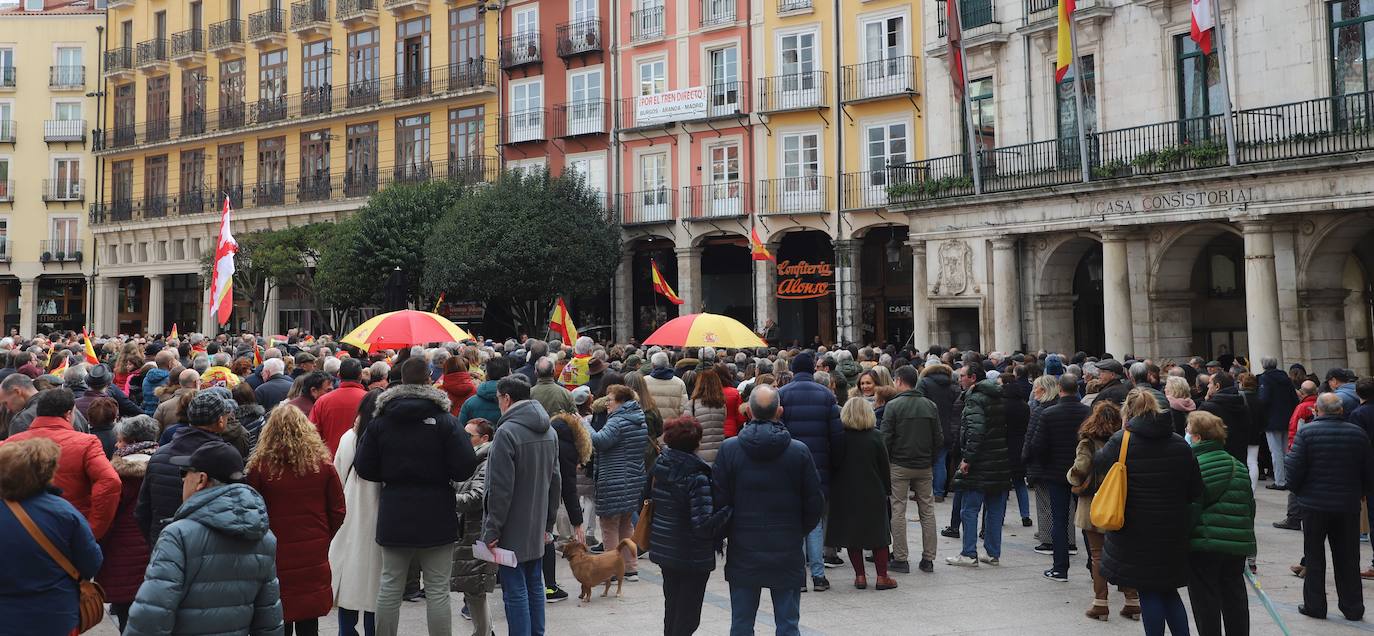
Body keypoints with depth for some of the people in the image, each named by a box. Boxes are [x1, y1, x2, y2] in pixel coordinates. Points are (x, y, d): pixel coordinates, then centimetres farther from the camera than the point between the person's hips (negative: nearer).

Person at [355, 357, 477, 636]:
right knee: (438, 590, 3)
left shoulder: (380, 421, 0)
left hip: (393, 517, 3)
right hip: (436, 517, -3)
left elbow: (363, 467, 1)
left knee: (390, 587, 13)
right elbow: (465, 468, -13)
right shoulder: (445, 420, -9)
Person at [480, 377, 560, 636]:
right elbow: (555, 481, 13)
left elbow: (500, 488, -19)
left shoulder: (507, 432, -18)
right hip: (537, 528, 8)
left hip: (513, 529, -8)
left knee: (515, 591, -1)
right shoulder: (549, 431, 8)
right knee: (535, 585, 16)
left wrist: (492, 529, -12)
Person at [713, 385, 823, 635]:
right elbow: (815, 502, -1)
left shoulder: (729, 448, -8)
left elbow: (719, 499, -5)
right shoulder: (799, 451, -7)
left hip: (742, 551, 0)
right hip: (787, 552, 0)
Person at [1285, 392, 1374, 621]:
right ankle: (1353, 607, 17)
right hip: (1348, 505, 2)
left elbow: (1294, 468, -14)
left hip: (1314, 504, -2)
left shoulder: (1306, 432, -12)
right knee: (1348, 558, 12)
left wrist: (1295, 490, 5)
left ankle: (1314, 605, 11)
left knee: (1314, 557, 8)